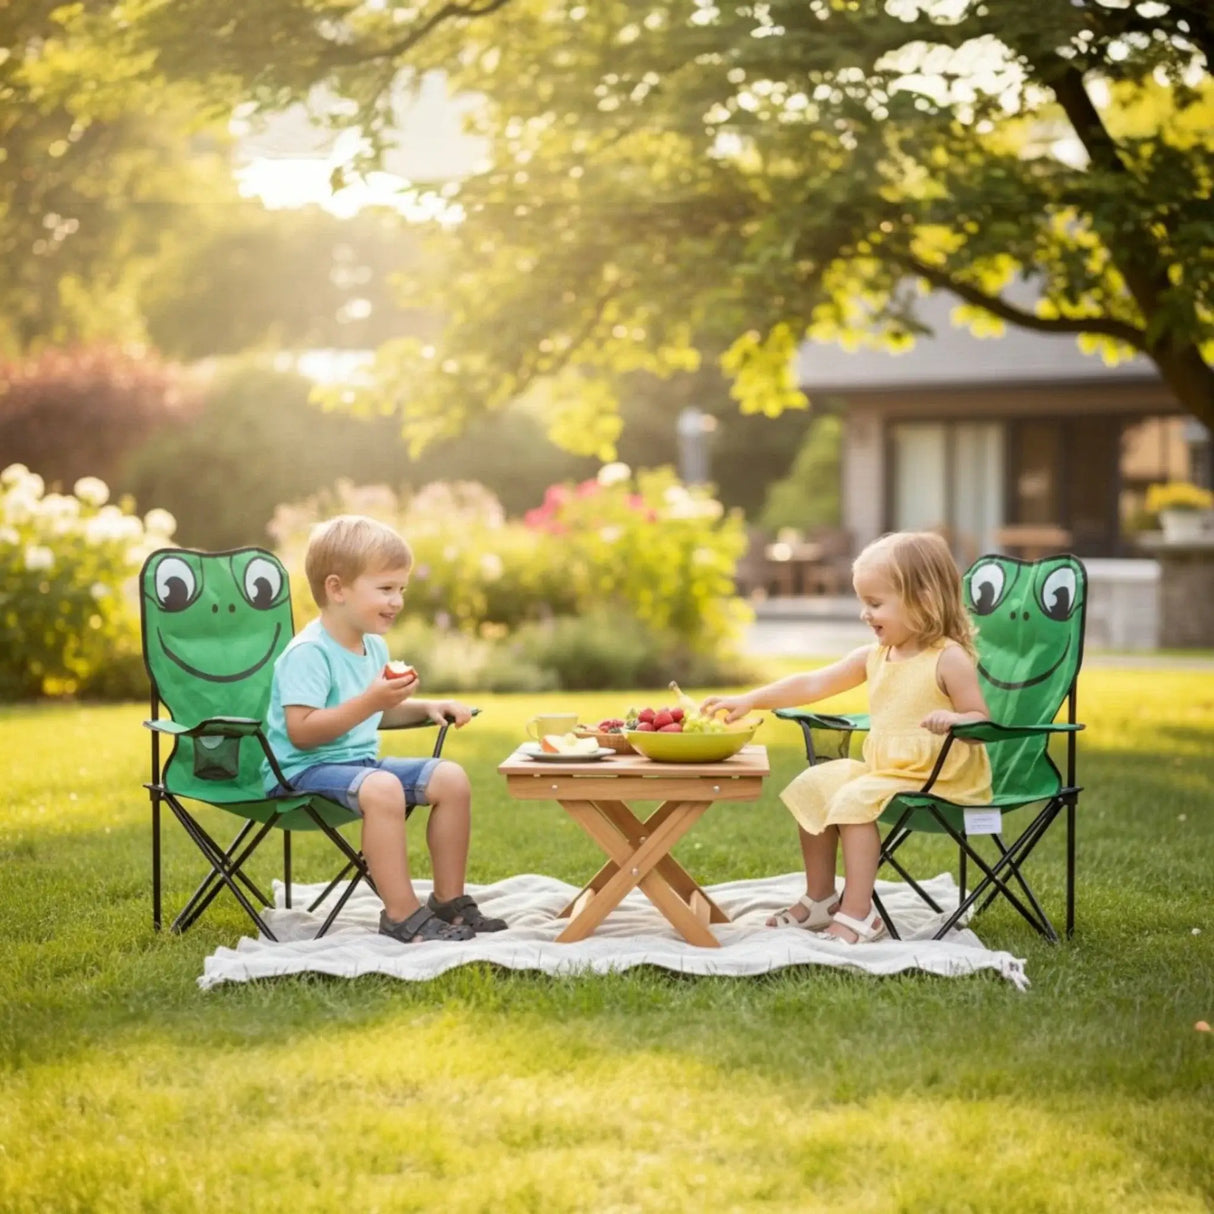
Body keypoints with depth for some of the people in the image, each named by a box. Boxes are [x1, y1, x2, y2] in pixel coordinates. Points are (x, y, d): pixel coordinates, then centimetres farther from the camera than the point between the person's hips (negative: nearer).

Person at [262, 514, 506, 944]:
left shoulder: (374, 646, 12)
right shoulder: (308, 653, -19)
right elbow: (301, 731, -26)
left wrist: (426, 708, 9)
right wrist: (370, 701, -30)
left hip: (361, 761, 10)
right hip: (306, 768, -9)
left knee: (451, 778, -2)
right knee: (382, 788, -36)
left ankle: (449, 902, 6)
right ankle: (403, 916, -30)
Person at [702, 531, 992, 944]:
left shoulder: (949, 659, -13)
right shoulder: (873, 657, 8)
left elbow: (981, 721, -13)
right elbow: (813, 684, 5)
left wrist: (954, 719, -36)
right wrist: (749, 700, -2)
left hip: (937, 777, -9)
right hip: (882, 769, 9)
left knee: (855, 799, -26)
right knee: (815, 784, 5)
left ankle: (857, 915, -22)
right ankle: (820, 899, 13)